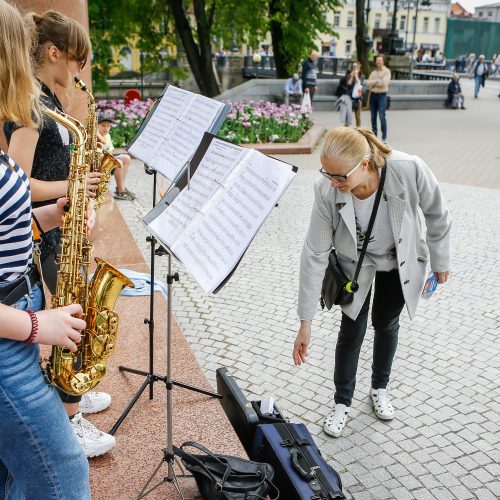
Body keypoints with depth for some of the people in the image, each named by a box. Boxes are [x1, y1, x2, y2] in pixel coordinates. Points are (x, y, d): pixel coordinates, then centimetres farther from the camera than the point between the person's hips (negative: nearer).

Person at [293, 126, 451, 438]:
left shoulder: (409, 170, -38)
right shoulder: (326, 191, -34)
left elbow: (438, 216, -16)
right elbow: (315, 254, -27)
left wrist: (441, 262, -2)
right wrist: (306, 323, -24)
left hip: (400, 261, 1)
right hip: (355, 263, 0)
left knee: (386, 323, 17)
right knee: (352, 330, 3)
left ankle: (380, 388, 42)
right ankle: (343, 402, 26)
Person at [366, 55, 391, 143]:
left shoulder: (386, 71, 0)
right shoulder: (373, 72, 16)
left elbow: (384, 83, -14)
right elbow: (368, 83, 4)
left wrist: (373, 82, -5)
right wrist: (377, 81, -9)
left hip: (382, 95, -5)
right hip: (373, 95, 5)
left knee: (382, 116, -11)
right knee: (373, 116, 7)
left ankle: (384, 137, -8)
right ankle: (374, 135, 15)